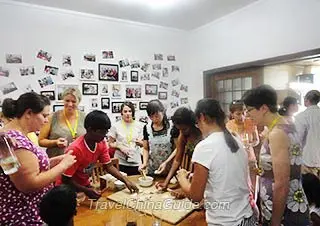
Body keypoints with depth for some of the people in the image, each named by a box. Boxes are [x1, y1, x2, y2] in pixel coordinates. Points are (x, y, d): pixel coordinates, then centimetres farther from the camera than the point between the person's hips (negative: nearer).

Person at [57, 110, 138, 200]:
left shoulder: (102, 143, -11)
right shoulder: (75, 149, -29)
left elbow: (108, 166, -6)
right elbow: (65, 179, -21)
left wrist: (126, 181, -17)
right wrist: (86, 190, -29)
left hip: (85, 185, 5)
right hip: (68, 189, -5)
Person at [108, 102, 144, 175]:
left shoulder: (138, 125, 3)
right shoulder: (116, 126, -3)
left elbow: (142, 144, 10)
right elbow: (111, 143, 2)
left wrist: (139, 143, -12)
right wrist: (120, 147, -15)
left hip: (136, 162, 2)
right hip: (121, 162, -2)